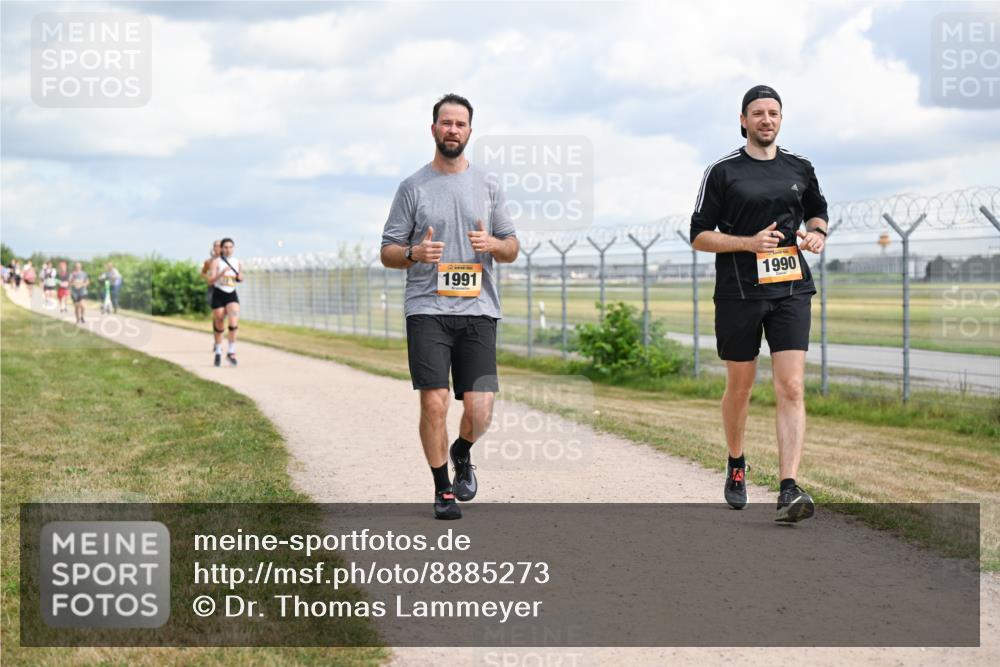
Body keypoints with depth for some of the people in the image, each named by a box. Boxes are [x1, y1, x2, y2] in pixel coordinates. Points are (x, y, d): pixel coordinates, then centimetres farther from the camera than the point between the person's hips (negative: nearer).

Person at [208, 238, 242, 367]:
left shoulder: (237, 263, 6)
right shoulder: (217, 262, -5)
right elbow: (211, 280, -15)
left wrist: (240, 277, -2)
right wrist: (221, 273, -31)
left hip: (232, 295, 2)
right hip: (218, 294, -2)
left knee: (234, 323, -18)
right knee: (219, 326, 5)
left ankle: (231, 353, -11)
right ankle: (218, 352, 25)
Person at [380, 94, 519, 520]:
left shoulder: (487, 187, 12)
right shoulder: (413, 188, 6)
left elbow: (512, 248, 15)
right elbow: (387, 253, 7)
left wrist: (492, 244, -7)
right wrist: (415, 253, -15)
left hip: (479, 312, 2)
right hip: (427, 311, -2)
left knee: (479, 410, -5)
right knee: (434, 402, -11)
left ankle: (462, 455, 29)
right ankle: (443, 490, 6)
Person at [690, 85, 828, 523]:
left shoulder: (800, 169, 11)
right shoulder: (723, 172, 0)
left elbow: (818, 212, 28)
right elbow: (699, 236, -1)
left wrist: (816, 233, 4)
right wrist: (750, 243, -15)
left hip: (791, 290, 2)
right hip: (739, 293, -2)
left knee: (791, 388, -11)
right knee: (739, 387, 10)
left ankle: (789, 491, -16)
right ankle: (736, 466, 35)